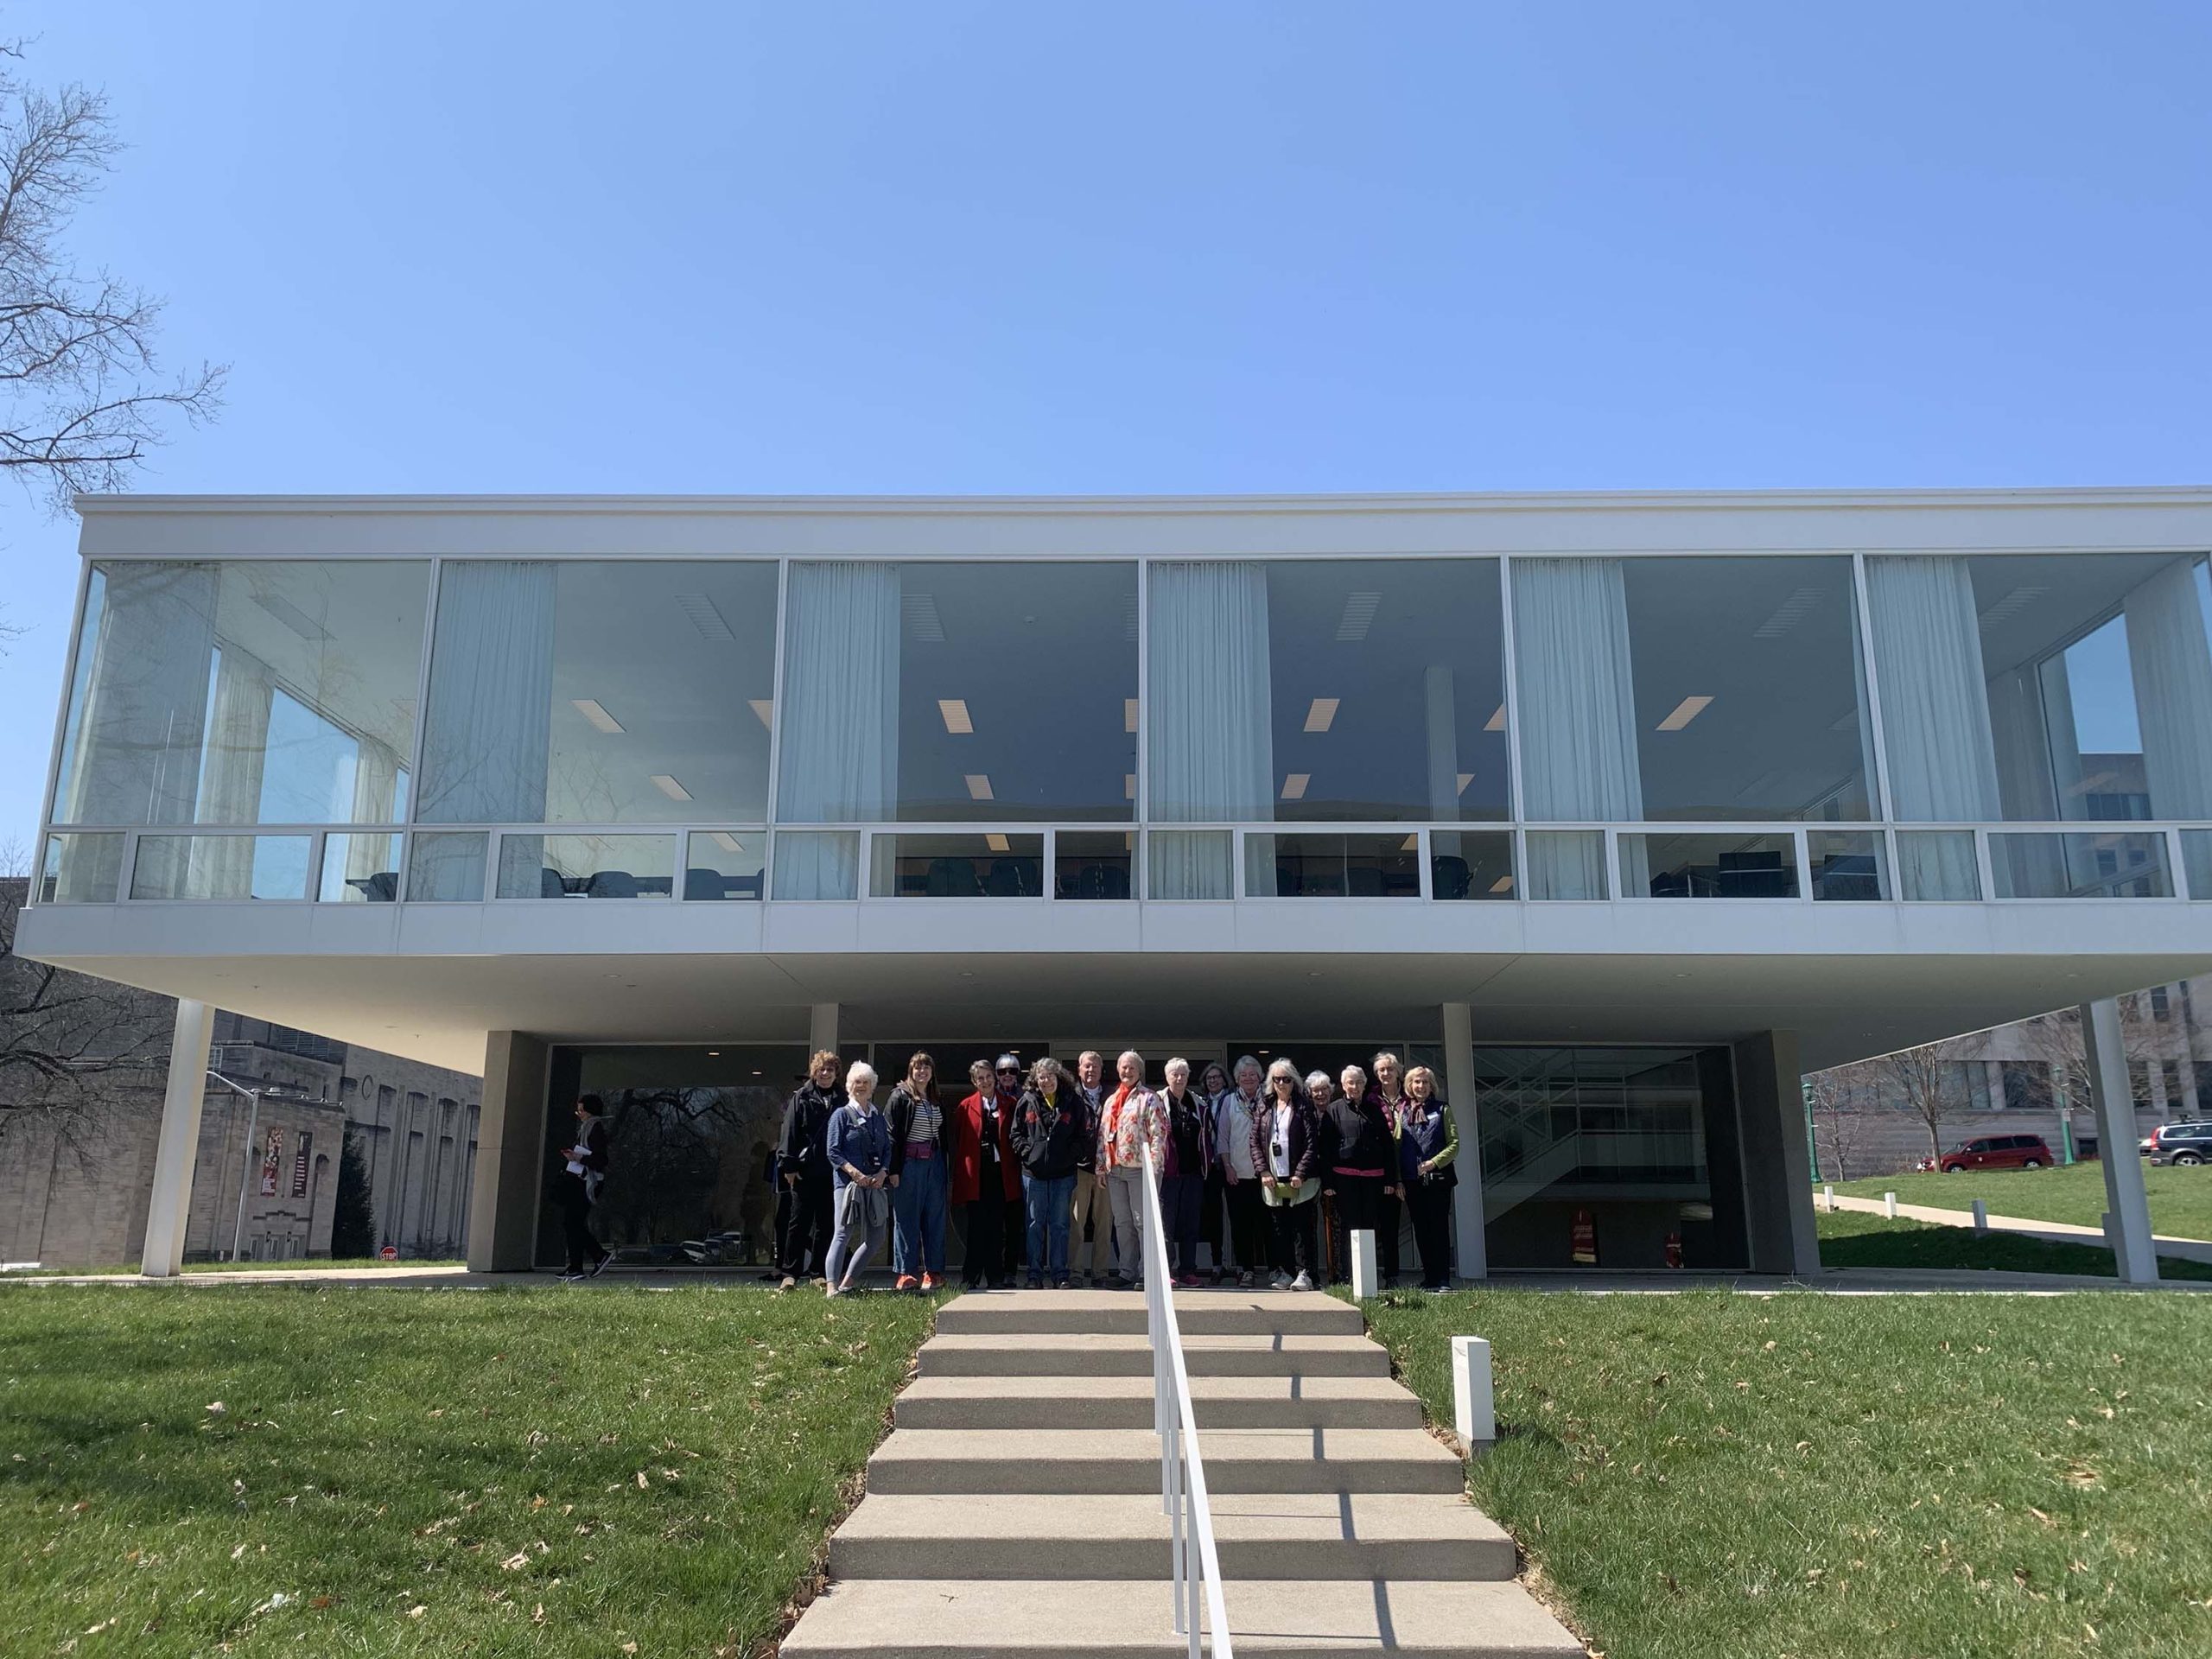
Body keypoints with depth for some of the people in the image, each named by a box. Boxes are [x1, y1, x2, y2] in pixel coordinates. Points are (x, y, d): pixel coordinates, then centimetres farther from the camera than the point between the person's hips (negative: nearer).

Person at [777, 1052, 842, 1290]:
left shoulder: (841, 1101, 11)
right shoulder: (801, 1098, 2)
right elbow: (790, 1133, -1)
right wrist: (789, 1165, -8)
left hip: (832, 1172, 3)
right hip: (805, 1171, -3)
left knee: (826, 1224, 7)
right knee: (799, 1222, 1)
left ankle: (820, 1273, 14)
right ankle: (791, 1273, 6)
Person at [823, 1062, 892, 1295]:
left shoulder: (878, 1117, 18)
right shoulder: (841, 1115, 3)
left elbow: (887, 1149, 16)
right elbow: (833, 1152, -4)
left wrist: (883, 1173, -4)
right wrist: (855, 1173, -17)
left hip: (876, 1183, 6)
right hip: (848, 1182, -6)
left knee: (876, 1238, 3)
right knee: (844, 1234, -13)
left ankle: (847, 1283, 14)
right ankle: (832, 1288, -15)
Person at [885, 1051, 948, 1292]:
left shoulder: (936, 1100, 15)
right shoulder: (900, 1096, -4)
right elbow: (892, 1134, -9)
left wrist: (943, 1167, 12)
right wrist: (893, 1169, -15)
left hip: (934, 1163, 6)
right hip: (909, 1162, -6)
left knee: (935, 1217, 6)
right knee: (906, 1218, -1)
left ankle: (933, 1272, 11)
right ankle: (905, 1274, 3)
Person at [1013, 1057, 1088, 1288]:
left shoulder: (1073, 1102, 2)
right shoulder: (1027, 1102, 4)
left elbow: (1083, 1134, 3)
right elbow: (1016, 1133, 7)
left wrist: (1071, 1155, -8)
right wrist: (1027, 1152, -6)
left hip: (1063, 1174, -1)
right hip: (1034, 1172, 1)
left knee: (1060, 1225, 5)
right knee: (1036, 1224, 6)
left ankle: (1060, 1274, 11)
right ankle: (1035, 1275, 11)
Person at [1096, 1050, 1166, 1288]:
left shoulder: (1149, 1099, -2)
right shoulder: (1110, 1101, 18)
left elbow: (1158, 1133, -10)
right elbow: (1102, 1135, 19)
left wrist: (1154, 1166, -16)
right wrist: (1101, 1166, 13)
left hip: (1139, 1168, -7)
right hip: (1114, 1169, 7)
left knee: (1143, 1221, -5)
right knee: (1122, 1222, 10)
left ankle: (1146, 1272, -2)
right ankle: (1127, 1271, 16)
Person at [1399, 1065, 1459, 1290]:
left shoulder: (1442, 1109, 4)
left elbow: (1455, 1144, -1)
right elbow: (1397, 1145, 10)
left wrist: (1433, 1163, -13)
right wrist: (1398, 1179, 3)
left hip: (1438, 1179, -3)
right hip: (1412, 1181, 3)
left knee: (1439, 1228, -4)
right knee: (1421, 1230, 6)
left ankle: (1443, 1280, 0)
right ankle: (1429, 1279, 13)